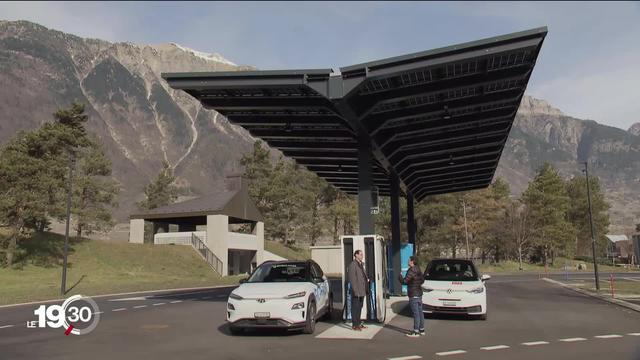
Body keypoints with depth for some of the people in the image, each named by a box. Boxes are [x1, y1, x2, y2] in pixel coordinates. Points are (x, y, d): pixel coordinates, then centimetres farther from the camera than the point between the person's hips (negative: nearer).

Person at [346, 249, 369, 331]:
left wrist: (366, 279, 8)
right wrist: (356, 291, -20)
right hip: (356, 291, -9)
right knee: (355, 308, -2)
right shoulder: (352, 265, -13)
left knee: (359, 307, 15)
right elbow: (352, 279, -18)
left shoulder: (361, 264, 16)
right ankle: (354, 325, 4)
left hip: (362, 291, 9)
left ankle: (358, 323, 24)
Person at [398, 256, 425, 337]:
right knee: (420, 312, 14)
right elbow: (422, 280, 22)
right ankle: (421, 330, 22)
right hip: (419, 294, 10)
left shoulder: (411, 271, -19)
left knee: (416, 313, -7)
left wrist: (399, 276, -3)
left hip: (413, 295, -10)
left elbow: (404, 281, -20)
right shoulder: (418, 270, 11)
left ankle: (416, 332, -4)